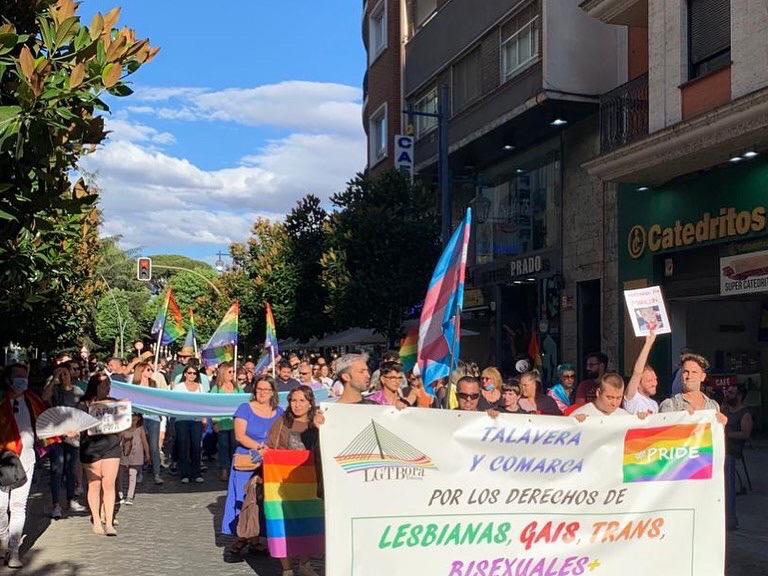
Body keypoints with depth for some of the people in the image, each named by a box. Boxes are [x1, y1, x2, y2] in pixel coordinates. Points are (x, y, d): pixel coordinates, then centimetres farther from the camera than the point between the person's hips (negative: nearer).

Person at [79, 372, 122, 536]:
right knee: (94, 485, 5)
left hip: (111, 447, 2)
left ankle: (109, 523, 4)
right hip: (91, 448, -2)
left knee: (109, 485, -1)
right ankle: (96, 521, 19)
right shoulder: (84, 404, 0)